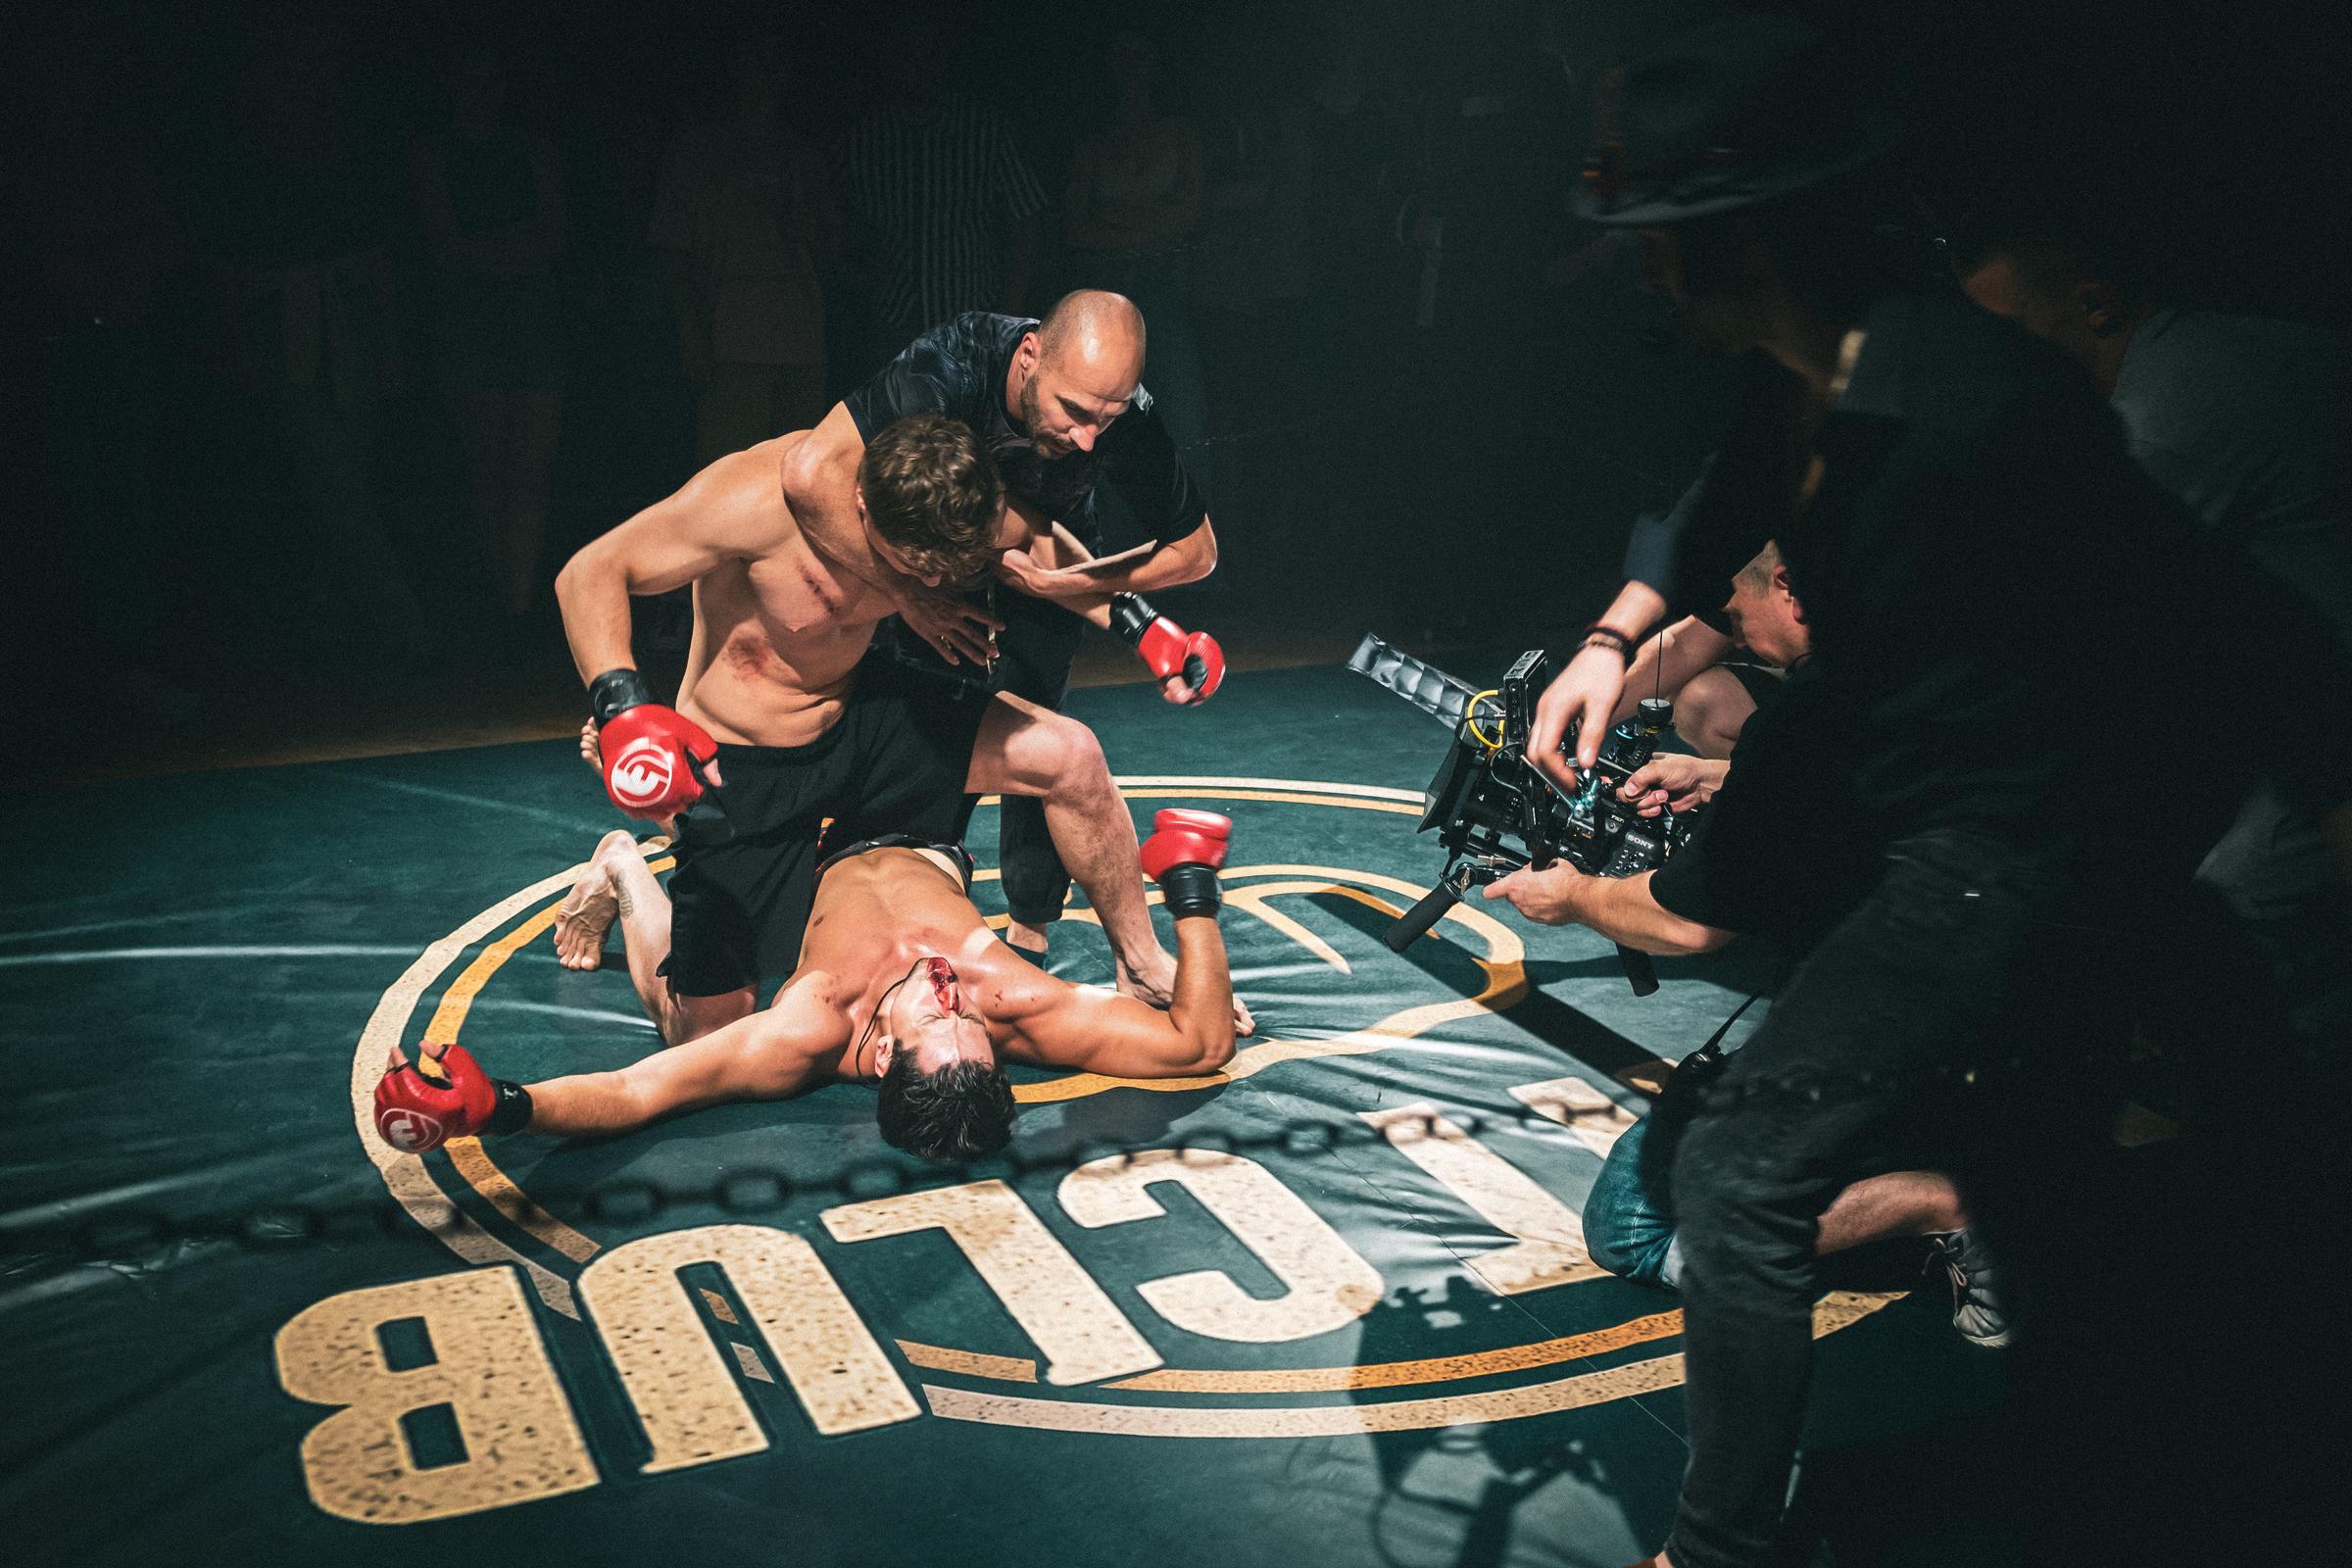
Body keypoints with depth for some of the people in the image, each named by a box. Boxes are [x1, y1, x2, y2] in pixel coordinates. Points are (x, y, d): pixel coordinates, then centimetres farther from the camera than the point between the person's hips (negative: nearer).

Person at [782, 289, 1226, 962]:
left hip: (1049, 555, 1)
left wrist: (1060, 583, -28)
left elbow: (1197, 549, -18)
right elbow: (812, 473, -49)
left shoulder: (1128, 423, -34)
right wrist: (910, 598, -41)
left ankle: (1029, 931, 6)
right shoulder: (956, 363, -42)